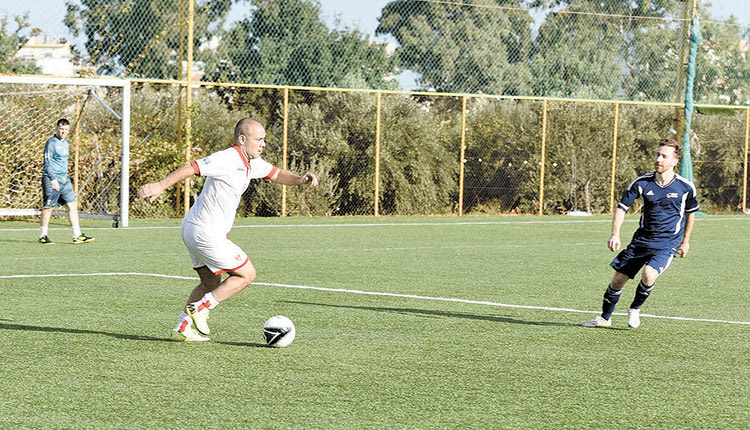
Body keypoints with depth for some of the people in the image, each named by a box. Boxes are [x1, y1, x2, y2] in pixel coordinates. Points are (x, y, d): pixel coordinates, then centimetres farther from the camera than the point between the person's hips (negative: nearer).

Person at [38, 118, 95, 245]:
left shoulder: (66, 143, 17)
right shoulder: (51, 142, -9)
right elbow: (47, 162, -14)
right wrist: (53, 179, -20)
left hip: (64, 179, 8)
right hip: (51, 178, -8)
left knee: (73, 206, 2)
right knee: (48, 207, -2)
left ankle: (77, 236, 2)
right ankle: (43, 236, 7)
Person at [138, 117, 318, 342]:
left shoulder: (251, 162, 10)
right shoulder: (227, 159, -19)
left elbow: (276, 174, 20)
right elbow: (191, 168, -26)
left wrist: (299, 179, 0)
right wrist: (161, 185, -34)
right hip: (206, 234, -10)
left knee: (211, 283, 21)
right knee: (246, 274, -1)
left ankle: (182, 329, 21)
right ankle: (199, 309, -1)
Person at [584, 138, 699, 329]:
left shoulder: (685, 187, -6)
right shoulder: (643, 182, -6)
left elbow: (691, 212, 13)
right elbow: (621, 206, 0)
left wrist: (685, 241, 16)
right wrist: (615, 234, -13)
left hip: (667, 244, -2)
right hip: (641, 240, 3)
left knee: (648, 275, -27)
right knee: (618, 280, 2)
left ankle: (635, 309, 3)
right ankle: (605, 318, 26)